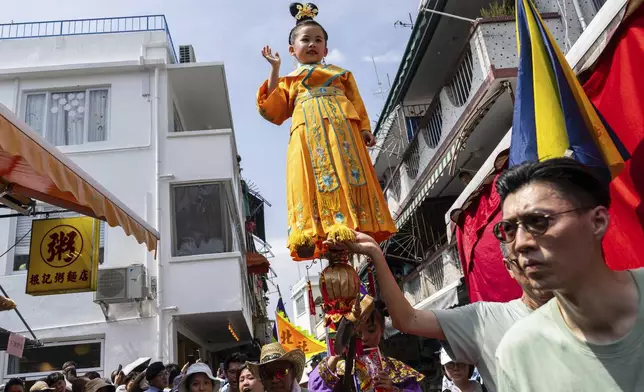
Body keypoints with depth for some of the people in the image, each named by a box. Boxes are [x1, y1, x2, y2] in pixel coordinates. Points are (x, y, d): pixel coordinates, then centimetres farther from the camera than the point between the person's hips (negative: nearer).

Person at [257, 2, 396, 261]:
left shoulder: (340, 73, 32)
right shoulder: (290, 80, 29)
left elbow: (357, 103, 20)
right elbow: (273, 111, 14)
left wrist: (365, 129, 1)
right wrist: (274, 69, 15)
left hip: (342, 129, 2)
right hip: (308, 134, -1)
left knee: (348, 174, -16)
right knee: (311, 182, -19)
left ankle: (352, 227, -24)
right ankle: (312, 234, -31)